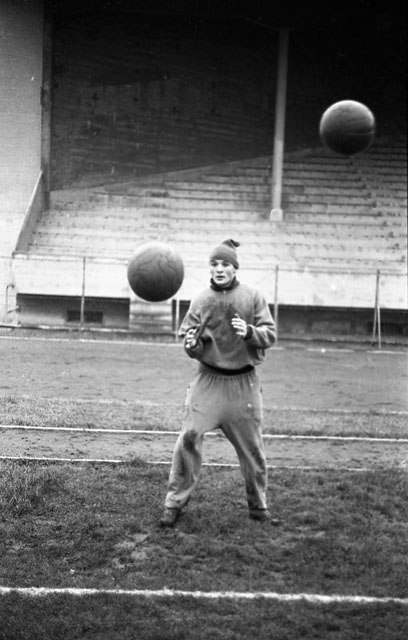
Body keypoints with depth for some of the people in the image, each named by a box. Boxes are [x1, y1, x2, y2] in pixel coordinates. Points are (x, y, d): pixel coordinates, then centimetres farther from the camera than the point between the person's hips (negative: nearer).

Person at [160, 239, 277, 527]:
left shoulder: (253, 296, -2)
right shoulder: (201, 300, 0)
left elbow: (270, 334, -3)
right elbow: (188, 336, 4)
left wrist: (249, 332, -22)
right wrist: (191, 344, -19)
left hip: (244, 381, 0)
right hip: (209, 379, 0)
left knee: (252, 446, 9)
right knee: (189, 438, -10)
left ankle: (259, 506, 27)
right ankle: (175, 503, 1)